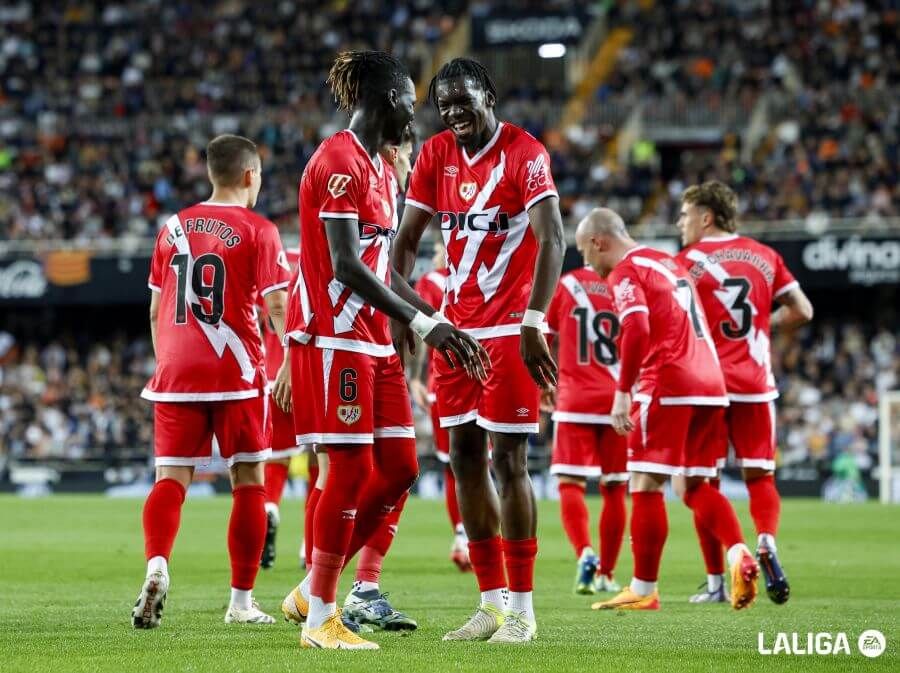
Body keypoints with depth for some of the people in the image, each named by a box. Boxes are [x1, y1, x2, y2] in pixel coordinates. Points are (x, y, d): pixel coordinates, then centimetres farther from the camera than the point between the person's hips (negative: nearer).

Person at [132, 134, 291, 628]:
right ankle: (241, 600, 10)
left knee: (170, 479, 2)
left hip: (176, 371, 3)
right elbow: (277, 307, -8)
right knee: (249, 482, 8)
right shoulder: (258, 231, -2)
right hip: (236, 374, -3)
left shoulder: (173, 227, 11)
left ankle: (156, 565, -25)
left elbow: (155, 311, 16)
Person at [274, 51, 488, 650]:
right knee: (352, 470, -8)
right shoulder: (339, 162, -13)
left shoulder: (381, 169, 17)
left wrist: (436, 329, 13)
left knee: (399, 468, 7)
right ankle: (320, 618, 1)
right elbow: (345, 267, -20)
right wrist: (425, 324, -20)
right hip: (334, 336, -9)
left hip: (373, 340, 10)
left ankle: (314, 591, 16)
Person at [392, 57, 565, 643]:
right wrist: (399, 313, -1)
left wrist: (533, 323, -30)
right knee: (466, 457, 7)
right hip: (457, 324, 7)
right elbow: (407, 239, 11)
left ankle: (521, 608, -2)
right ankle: (492, 602, 14)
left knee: (508, 460, -7)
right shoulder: (437, 155, 6)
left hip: (509, 327, -7)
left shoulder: (524, 154, -13)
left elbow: (552, 239, -21)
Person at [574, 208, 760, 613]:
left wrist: (622, 392, -17)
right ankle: (739, 554, -8)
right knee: (697, 485, 13)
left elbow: (637, 329, -19)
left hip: (667, 385, -8)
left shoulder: (625, 272, -4)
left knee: (646, 484, -1)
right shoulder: (669, 264, 22)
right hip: (710, 383, 8)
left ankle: (643, 590, 1)